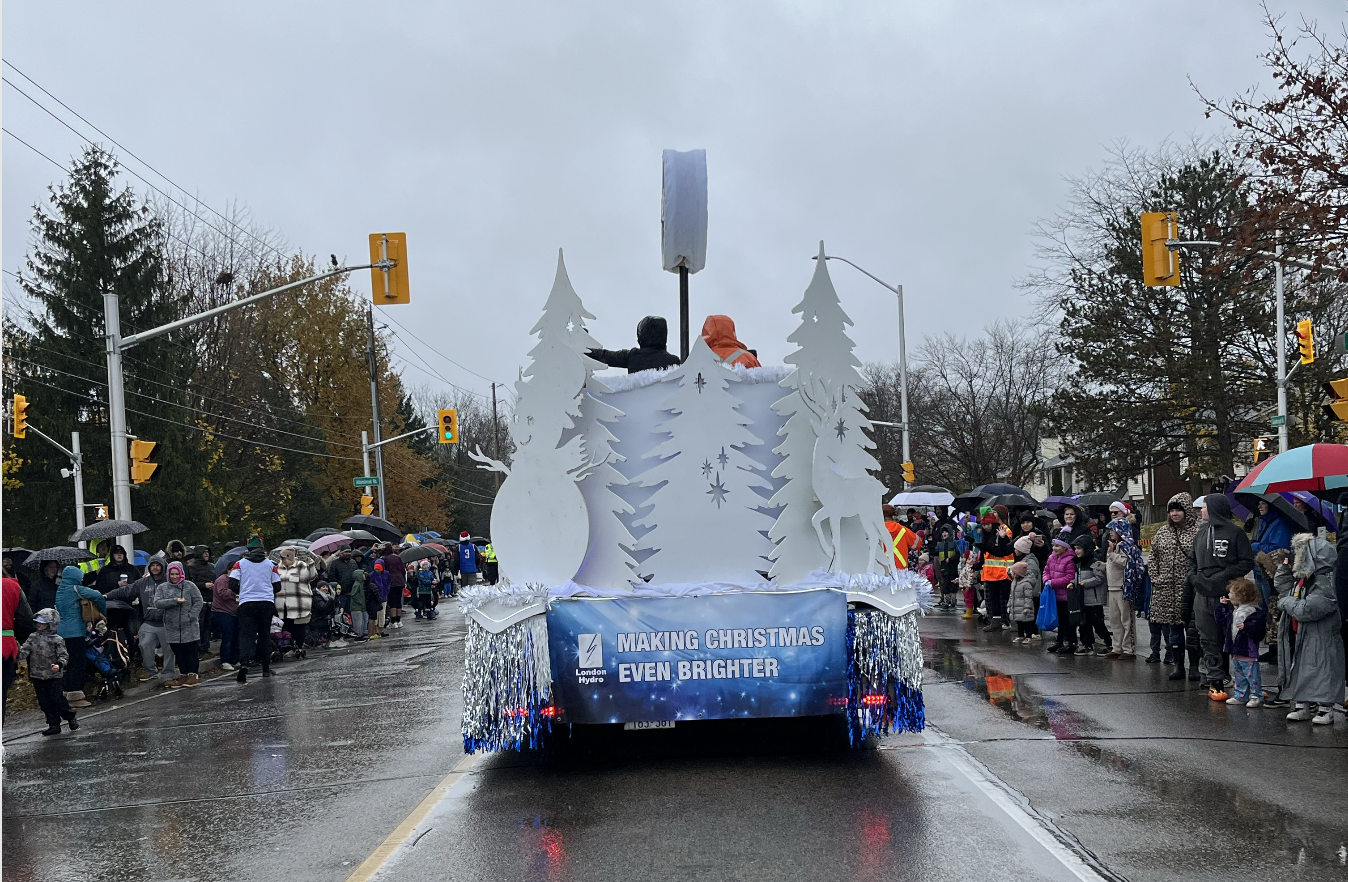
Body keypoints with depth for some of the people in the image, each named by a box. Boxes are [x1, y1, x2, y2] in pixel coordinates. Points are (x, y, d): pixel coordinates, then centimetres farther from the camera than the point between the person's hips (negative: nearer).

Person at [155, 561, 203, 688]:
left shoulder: (189, 586, 1)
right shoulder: (162, 588, 8)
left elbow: (198, 602, 0)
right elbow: (158, 602, -7)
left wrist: (191, 616, -11)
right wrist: (175, 601, -17)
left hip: (189, 627, -3)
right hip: (172, 628, 3)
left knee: (191, 651, 0)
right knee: (178, 652, 8)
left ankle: (192, 674, 7)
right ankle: (183, 675, 17)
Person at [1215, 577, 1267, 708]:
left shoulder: (1255, 611, -16)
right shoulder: (1233, 609, 10)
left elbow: (1258, 628, -22)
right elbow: (1221, 621, 17)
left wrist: (1246, 627, -33)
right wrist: (1221, 606, 12)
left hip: (1248, 651, -9)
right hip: (1236, 650, 9)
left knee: (1251, 675, -2)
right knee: (1238, 675, 17)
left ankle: (1256, 696, 5)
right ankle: (1240, 696, 26)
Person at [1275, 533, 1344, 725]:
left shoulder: (1325, 583, -22)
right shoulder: (1302, 578, 8)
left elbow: (1307, 609, -29)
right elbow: (1285, 590, 24)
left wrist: (1286, 602, -13)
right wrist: (1284, 568, 12)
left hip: (1320, 639, -9)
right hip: (1300, 637, 9)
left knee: (1321, 672, -2)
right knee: (1300, 671, 14)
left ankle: (1325, 709, 6)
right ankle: (1304, 706, 23)